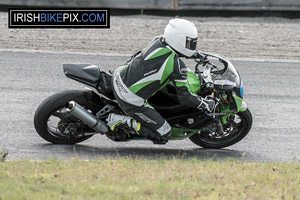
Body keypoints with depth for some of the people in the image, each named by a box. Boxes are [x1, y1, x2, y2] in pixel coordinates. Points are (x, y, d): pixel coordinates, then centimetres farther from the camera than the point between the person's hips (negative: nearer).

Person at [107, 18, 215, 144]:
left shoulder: (158, 41, 0)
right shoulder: (177, 66, -20)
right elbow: (184, 97, -14)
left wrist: (195, 54, 35)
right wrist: (206, 104, 1)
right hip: (132, 100, -8)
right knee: (163, 135, 2)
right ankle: (121, 121, -4)